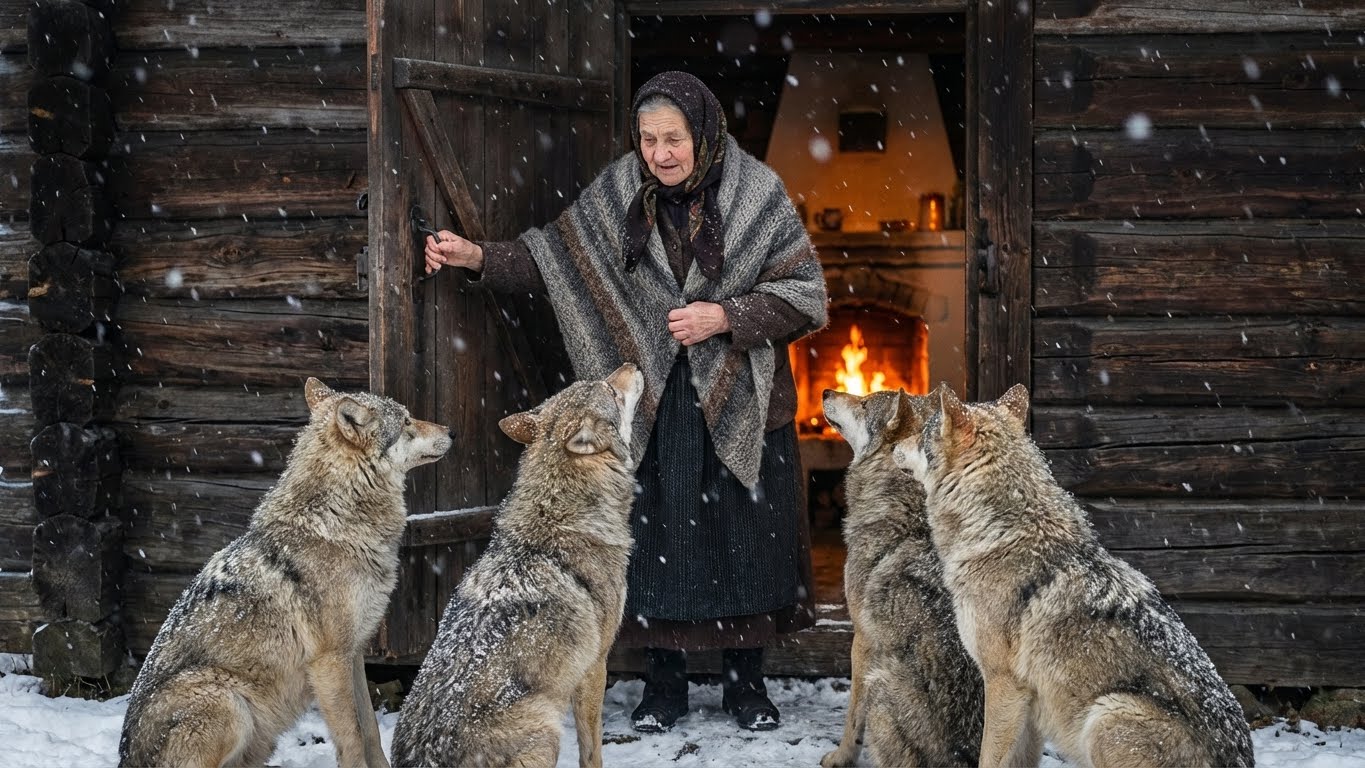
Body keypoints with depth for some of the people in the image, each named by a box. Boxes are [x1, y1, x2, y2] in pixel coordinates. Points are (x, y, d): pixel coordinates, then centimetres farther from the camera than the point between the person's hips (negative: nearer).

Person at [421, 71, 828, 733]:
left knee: (745, 538, 5)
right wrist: (478, 258, -10)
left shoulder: (756, 192, -9)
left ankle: (745, 681, 20)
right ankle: (663, 684, 18)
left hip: (741, 403, -2)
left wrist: (725, 316, -18)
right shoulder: (618, 193, -1)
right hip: (652, 403, 2)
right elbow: (553, 256, 5)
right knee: (655, 536, 5)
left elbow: (805, 295, -7)